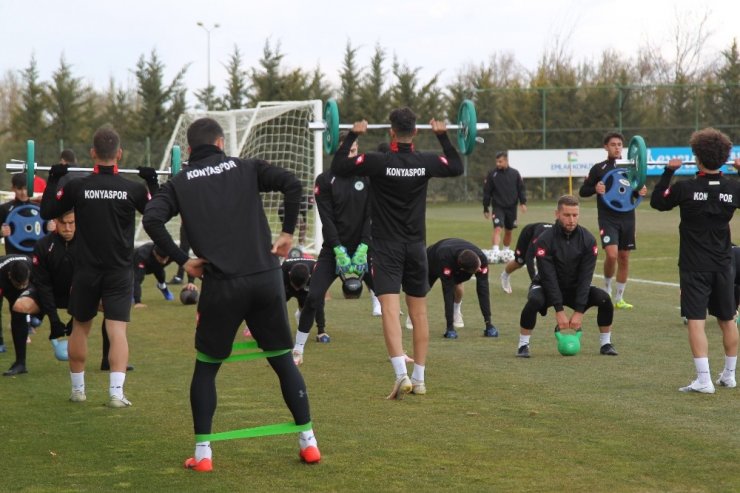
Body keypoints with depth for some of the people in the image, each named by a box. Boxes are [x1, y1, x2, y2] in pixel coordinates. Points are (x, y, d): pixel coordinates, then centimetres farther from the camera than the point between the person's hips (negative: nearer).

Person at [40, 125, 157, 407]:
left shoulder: (77, 187, -7)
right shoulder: (134, 189, -6)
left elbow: (46, 212, 5)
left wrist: (53, 180, 13)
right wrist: (153, 183, 19)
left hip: (86, 271, 1)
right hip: (120, 272, -1)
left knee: (80, 328, 17)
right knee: (117, 330, -5)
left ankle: (78, 390, 25)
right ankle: (116, 392, -17)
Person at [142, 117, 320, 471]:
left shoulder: (180, 183, 8)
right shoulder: (246, 169, 9)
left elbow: (152, 219, -8)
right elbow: (292, 183, -5)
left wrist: (182, 260, -2)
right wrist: (288, 233, 3)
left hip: (220, 284, -1)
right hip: (266, 279, 1)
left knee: (205, 368, 14)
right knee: (284, 360, 15)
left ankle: (202, 452, 6)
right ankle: (308, 442, 16)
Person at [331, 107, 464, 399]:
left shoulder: (378, 162, -12)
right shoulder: (425, 162, -1)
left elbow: (337, 167, -6)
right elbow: (457, 167, 18)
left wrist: (352, 136, 2)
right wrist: (443, 136, 24)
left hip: (387, 246, -4)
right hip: (416, 246, 4)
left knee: (390, 310, -11)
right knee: (418, 312, 11)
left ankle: (401, 374, -26)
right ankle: (419, 379, 14)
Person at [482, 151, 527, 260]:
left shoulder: (514, 173, 2)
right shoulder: (492, 174, -2)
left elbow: (521, 189, 7)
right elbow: (487, 192, 1)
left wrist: (523, 202, -6)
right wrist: (485, 209, 1)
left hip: (511, 207, 3)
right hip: (498, 207, -3)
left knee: (508, 231, 12)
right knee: (497, 228, -20)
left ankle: (506, 250, 29)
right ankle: (495, 251, -29)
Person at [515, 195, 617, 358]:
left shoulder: (588, 240, -13)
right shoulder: (545, 240, -22)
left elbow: (585, 277, -16)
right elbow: (549, 277, -23)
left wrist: (579, 311, -22)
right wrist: (559, 310, -28)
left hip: (575, 288, 3)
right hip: (548, 288, -3)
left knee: (604, 298, -21)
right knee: (534, 301, -36)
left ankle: (606, 344, -2)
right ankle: (523, 345, -18)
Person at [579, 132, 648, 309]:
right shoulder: (598, 168, 0)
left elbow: (639, 189, 16)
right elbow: (583, 191, 3)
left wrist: (641, 192, -8)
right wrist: (595, 189, -18)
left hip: (627, 217, 3)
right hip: (607, 219, -3)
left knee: (624, 257, 5)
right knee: (612, 255, -18)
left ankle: (619, 298, 16)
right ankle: (606, 288, 8)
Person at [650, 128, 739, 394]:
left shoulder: (685, 188, -14)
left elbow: (657, 201, 3)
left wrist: (668, 172, 8)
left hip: (695, 266, -4)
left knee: (696, 321, -6)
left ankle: (704, 380, -15)